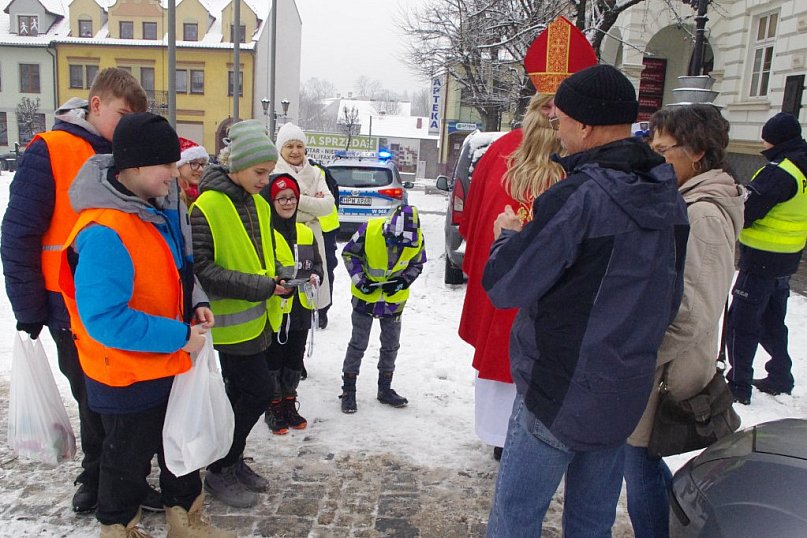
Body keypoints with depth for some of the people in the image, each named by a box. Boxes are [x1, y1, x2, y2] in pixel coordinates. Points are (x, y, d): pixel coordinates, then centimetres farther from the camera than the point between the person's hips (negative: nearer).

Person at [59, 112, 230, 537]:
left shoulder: (160, 206, -1)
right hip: (127, 377, -9)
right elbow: (104, 319, -32)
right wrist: (180, 336, -26)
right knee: (128, 461, 15)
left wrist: (196, 305, -4)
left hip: (169, 363, 9)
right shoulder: (104, 232, -30)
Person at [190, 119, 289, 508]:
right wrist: (261, 287, -25)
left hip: (257, 318, 8)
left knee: (242, 392, 17)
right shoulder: (207, 207, -17)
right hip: (232, 321, -8)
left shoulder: (258, 204, 8)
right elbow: (201, 270, -23)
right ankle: (220, 471, 13)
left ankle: (231, 462, 35)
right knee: (260, 389, -5)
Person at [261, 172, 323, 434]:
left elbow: (317, 263, 17)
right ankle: (273, 408, 24)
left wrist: (315, 277, -4)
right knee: (273, 361, 8)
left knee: (295, 360, 17)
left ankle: (289, 404, 33)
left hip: (301, 310, 6)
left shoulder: (306, 233, 8)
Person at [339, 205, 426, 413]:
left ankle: (385, 389, 31)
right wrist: (360, 279, -20)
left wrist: (402, 282, -16)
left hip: (395, 299, 3)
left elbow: (416, 265, 1)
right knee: (358, 344, 5)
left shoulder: (417, 239, -17)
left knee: (391, 345, 13)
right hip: (365, 295, -3)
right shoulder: (369, 230, -25)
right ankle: (348, 390, 19)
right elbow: (349, 253, -11)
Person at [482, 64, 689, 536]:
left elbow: (504, 287, -18)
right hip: (627, 393, 8)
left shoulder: (577, 198, -24)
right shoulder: (670, 197, 2)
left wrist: (509, 234, 0)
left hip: (558, 396, -7)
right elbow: (670, 298, 12)